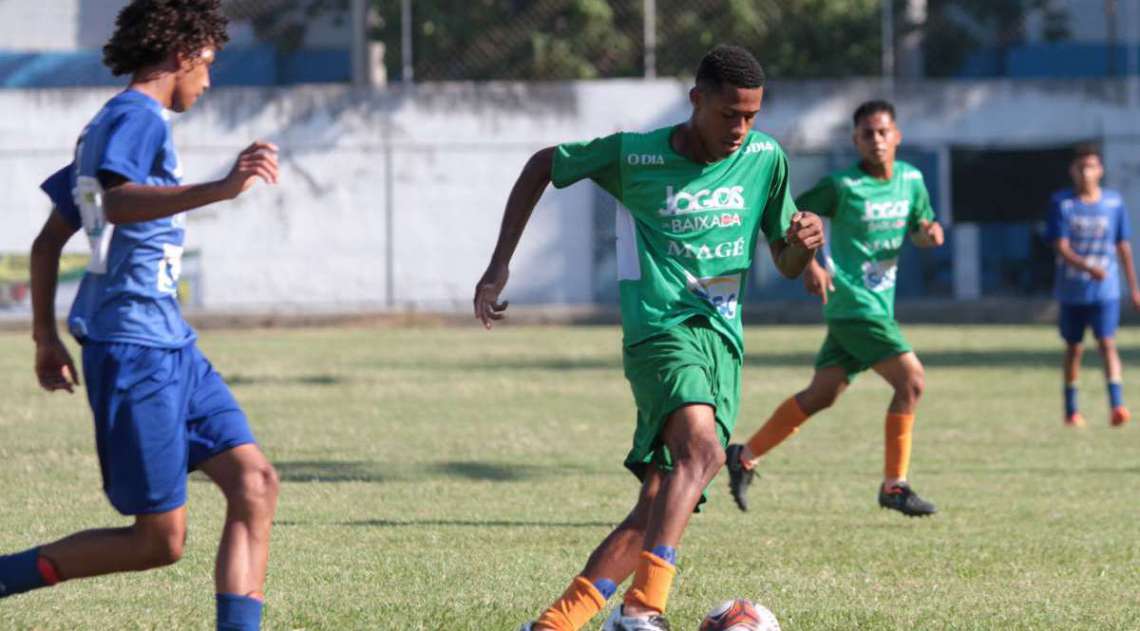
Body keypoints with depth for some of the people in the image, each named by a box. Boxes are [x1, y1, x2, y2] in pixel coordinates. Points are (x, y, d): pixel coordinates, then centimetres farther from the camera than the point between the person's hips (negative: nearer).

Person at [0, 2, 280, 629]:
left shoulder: (107, 125, 20)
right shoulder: (137, 116, -10)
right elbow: (115, 202, -31)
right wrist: (220, 189, -41)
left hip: (171, 347, 10)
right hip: (136, 348, -10)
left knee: (254, 484, -1)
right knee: (160, 540, -7)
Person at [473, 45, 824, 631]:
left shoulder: (765, 159, 7)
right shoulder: (635, 155, -4)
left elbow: (787, 264, 17)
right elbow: (542, 165, 12)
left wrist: (803, 243, -9)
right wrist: (499, 265, 8)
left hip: (723, 340, 5)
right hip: (662, 328, -5)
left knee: (659, 505, -2)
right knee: (701, 450, -32)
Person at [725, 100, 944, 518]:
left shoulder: (911, 180, 8)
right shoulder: (842, 186, -10)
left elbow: (919, 227, 21)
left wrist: (929, 233, -3)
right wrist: (809, 264, -20)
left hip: (878, 306, 7)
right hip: (854, 306, -7)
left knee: (821, 395, 12)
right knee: (911, 378, -15)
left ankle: (746, 457, 24)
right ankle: (894, 485, -8)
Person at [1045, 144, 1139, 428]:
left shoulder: (1114, 202, 2)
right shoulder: (1061, 203, -4)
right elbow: (1061, 247, -13)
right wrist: (1088, 267, -30)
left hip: (1106, 290, 0)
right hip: (1071, 290, 0)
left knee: (1107, 343, -15)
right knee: (1073, 348, 12)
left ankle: (1117, 405, -24)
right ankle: (1071, 410, 25)